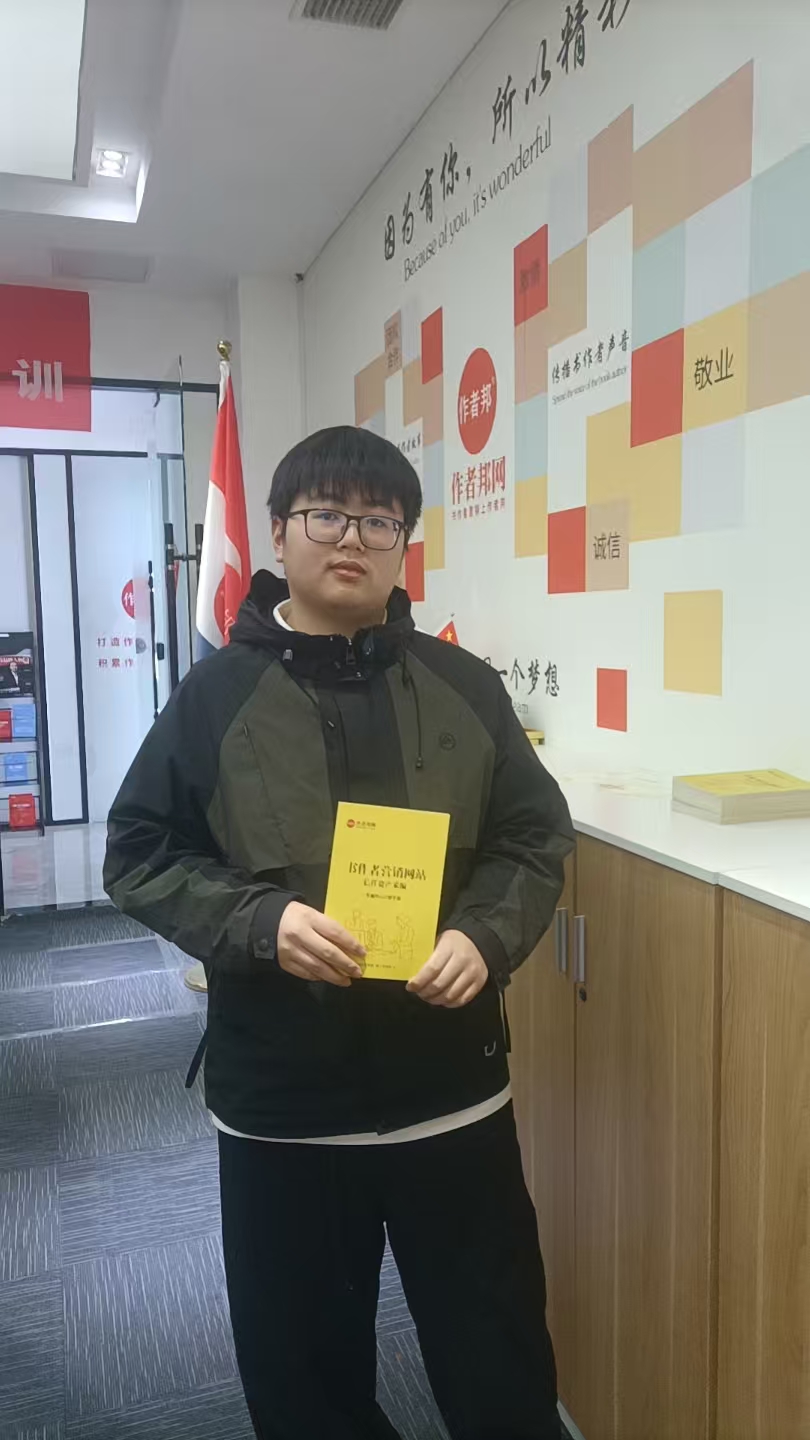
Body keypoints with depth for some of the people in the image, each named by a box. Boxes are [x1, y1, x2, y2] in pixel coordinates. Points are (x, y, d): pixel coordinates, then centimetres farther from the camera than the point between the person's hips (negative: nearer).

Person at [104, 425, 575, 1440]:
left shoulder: (463, 687, 0)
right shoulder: (216, 692, -4)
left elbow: (536, 839, 5)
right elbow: (138, 856, -1)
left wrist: (485, 938, -14)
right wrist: (259, 922, -18)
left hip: (454, 1088, 1)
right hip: (279, 1102, 0)